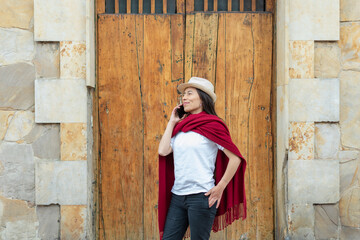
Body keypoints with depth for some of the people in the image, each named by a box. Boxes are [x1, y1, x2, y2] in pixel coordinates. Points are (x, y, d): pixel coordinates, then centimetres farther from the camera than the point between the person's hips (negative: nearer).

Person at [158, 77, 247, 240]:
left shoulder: (211, 124, -6)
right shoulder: (181, 125, 13)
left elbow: (235, 158, -10)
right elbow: (163, 151, 1)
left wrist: (220, 187, -11)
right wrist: (172, 122, 7)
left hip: (200, 196, -6)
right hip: (177, 195, 6)